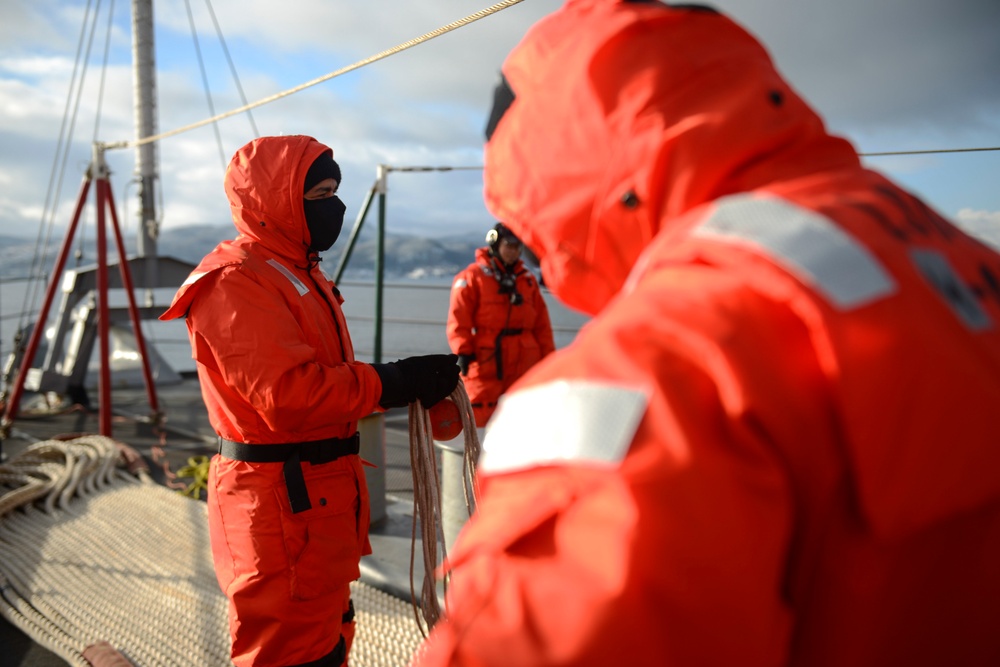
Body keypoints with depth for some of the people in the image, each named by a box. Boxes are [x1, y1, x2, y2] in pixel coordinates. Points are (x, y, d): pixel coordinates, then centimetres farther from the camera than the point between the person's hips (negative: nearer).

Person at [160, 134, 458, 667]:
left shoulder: (300, 271, 17)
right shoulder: (236, 282, -16)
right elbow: (287, 394, -26)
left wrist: (412, 383, 4)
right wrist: (394, 382, -21)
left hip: (321, 489, 10)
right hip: (281, 499, -10)